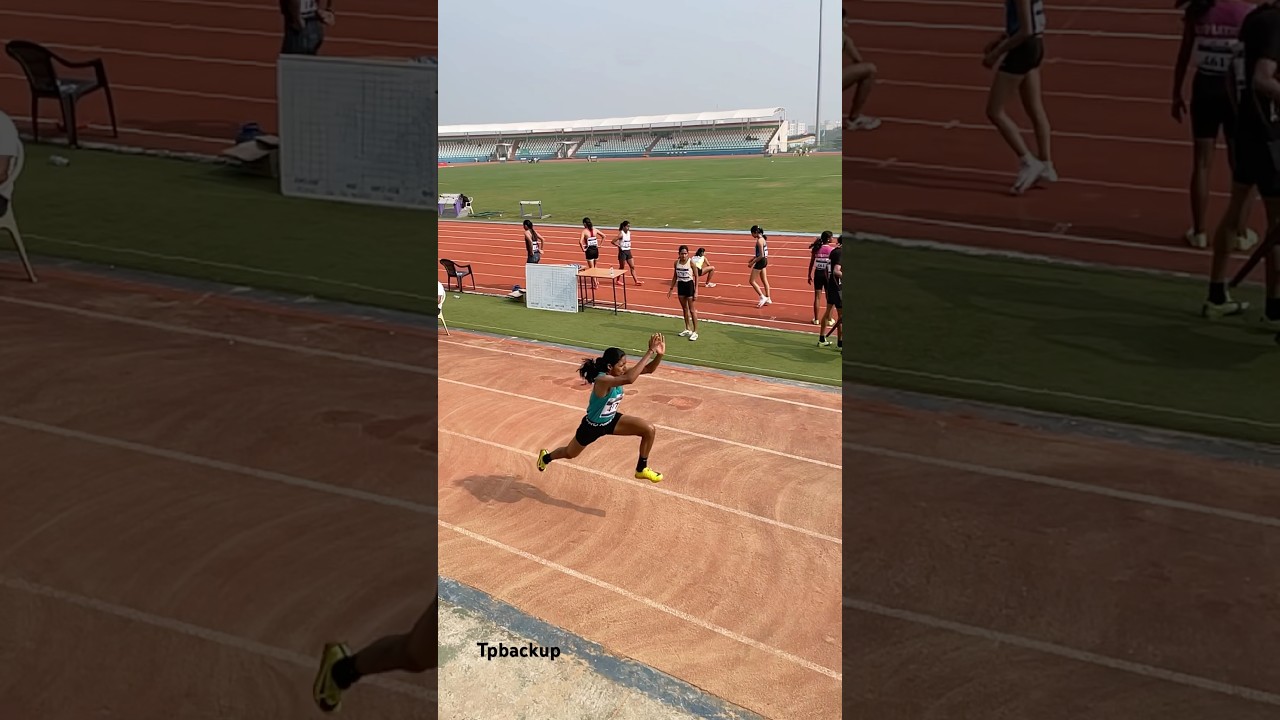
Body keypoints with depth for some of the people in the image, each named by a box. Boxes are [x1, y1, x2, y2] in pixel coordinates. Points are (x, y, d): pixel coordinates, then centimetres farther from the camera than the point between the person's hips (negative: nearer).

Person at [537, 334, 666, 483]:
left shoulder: (618, 373, -18)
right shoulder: (602, 380, -41)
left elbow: (648, 369, -20)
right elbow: (629, 379, -59)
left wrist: (659, 354, -42)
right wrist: (650, 352, -59)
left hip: (611, 420, 6)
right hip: (592, 426, -6)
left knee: (649, 429, -11)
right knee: (569, 454, 20)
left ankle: (641, 469, 9)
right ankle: (546, 457, 56)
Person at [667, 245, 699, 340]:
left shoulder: (691, 263, -13)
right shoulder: (676, 263, 1)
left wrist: (696, 291, -14)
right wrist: (671, 288, 13)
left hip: (689, 285, -5)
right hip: (680, 285, 5)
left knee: (692, 310, -3)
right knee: (684, 309, 14)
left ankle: (695, 332, 3)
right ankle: (688, 329, 26)